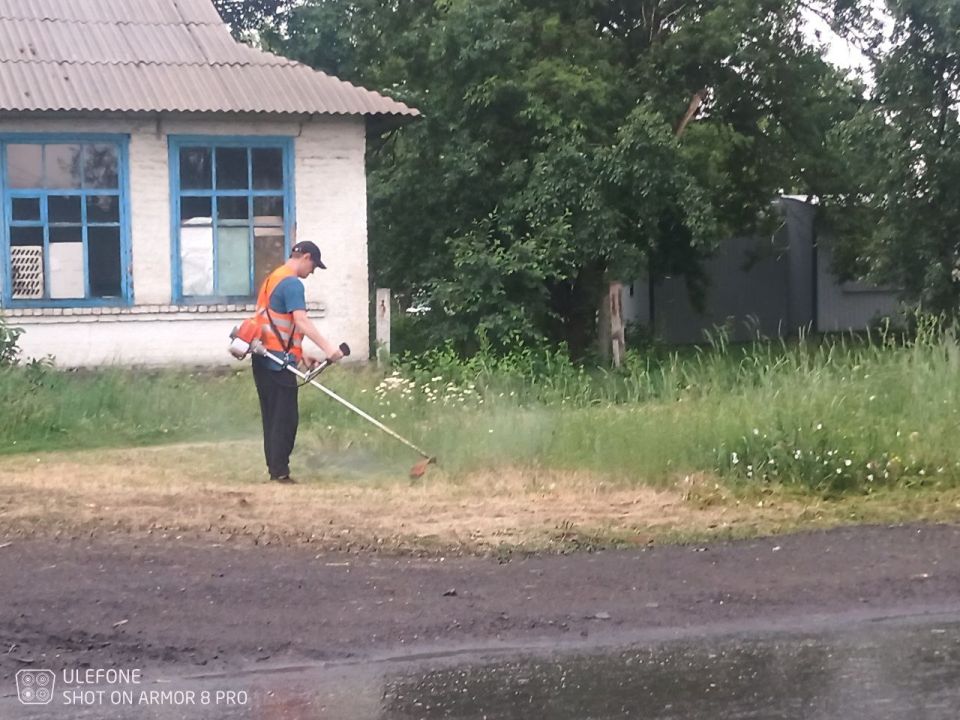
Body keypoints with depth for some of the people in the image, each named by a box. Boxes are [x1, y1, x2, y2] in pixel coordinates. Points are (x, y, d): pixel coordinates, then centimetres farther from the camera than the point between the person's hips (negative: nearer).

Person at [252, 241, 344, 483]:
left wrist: (301, 354, 21)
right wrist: (327, 347, -32)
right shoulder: (292, 283, -11)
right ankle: (280, 471, -7)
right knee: (286, 417, -6)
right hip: (278, 361, -10)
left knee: (273, 416, 11)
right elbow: (301, 321, -25)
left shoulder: (273, 279, 20)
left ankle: (275, 468, 13)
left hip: (264, 359, 10)